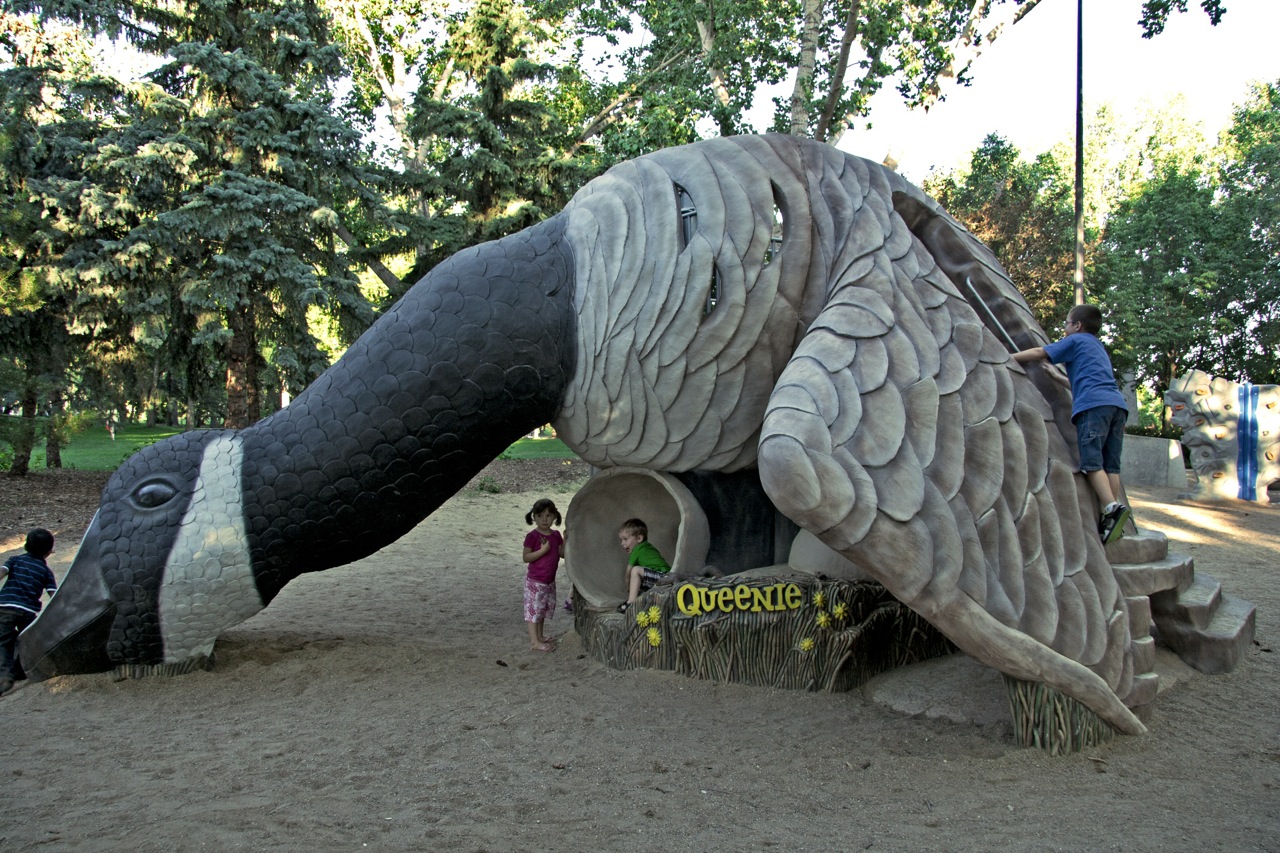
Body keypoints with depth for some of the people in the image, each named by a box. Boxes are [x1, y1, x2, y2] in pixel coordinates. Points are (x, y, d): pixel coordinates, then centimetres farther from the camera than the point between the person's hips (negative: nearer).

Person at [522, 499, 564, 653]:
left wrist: (565, 540, -7)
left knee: (544, 609, 17)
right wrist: (542, 550, -28)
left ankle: (540, 636, 31)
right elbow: (526, 557, -17)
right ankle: (534, 641, 3)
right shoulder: (532, 536, -16)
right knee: (534, 609, -1)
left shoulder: (556, 535, 4)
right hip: (535, 582, -7)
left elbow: (562, 553, 8)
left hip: (550, 582, 7)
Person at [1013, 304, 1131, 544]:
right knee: (1111, 464, 2)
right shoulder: (1099, 348, 34)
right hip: (1117, 403, 7)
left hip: (1094, 404, -7)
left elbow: (1039, 353, 9)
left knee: (1092, 461, -12)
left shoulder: (1075, 341, 12)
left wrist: (1007, 358, 16)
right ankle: (1112, 521, -4)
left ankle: (1112, 508, -27)